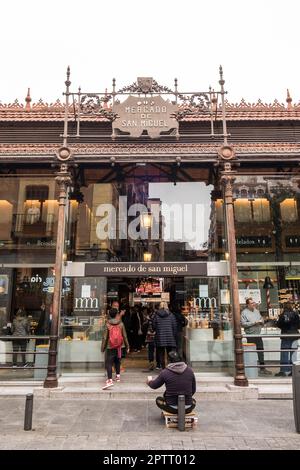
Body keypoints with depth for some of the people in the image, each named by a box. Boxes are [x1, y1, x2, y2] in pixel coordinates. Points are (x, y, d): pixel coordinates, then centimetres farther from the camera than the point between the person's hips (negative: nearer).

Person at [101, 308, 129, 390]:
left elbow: (105, 337, -7)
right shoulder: (121, 324, -4)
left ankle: (110, 380, -17)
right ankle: (118, 375, 35)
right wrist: (127, 346, 11)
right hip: (119, 346, 3)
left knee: (108, 363, -4)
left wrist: (103, 348, 3)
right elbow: (124, 336, 2)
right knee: (117, 361, 23)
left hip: (110, 347, -3)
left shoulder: (107, 325, -10)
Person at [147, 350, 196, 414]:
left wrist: (149, 381, 28)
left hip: (172, 408, -2)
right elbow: (193, 390, 8)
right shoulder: (189, 370, -3)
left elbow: (154, 385, 5)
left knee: (158, 399, 26)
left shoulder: (165, 372, -11)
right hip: (188, 409, 2)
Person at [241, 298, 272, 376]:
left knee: (261, 351, 11)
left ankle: (262, 368, 22)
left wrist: (261, 321, -5)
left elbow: (262, 319, 20)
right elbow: (243, 324, -18)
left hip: (258, 334, 6)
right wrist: (254, 323, -20)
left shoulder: (256, 311, 11)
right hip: (250, 335, -6)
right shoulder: (244, 312, -11)